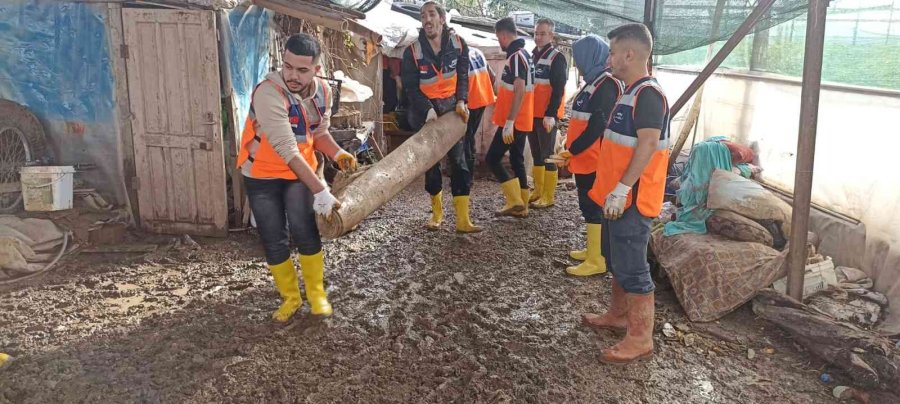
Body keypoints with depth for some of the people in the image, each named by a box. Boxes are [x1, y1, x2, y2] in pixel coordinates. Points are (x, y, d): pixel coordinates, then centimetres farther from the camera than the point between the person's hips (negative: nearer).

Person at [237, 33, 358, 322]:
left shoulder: (322, 91, -12)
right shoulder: (269, 93, -33)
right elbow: (288, 150, -37)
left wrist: (337, 153, -19)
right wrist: (320, 191, -40)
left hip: (300, 171, 3)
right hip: (262, 175, -3)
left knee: (304, 231, -9)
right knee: (274, 241, 2)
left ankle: (316, 293, 10)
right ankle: (290, 297, 21)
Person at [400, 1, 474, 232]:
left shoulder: (458, 44, -3)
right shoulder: (413, 51, -9)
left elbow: (462, 76, 5)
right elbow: (410, 86, -8)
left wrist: (461, 101, -11)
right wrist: (428, 110, -21)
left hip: (451, 108, 1)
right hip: (426, 111, -1)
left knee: (459, 162, -4)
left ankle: (463, 220, -4)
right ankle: (437, 213, 23)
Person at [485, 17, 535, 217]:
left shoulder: (516, 56, -18)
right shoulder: (523, 54, 13)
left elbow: (519, 92, -25)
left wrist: (509, 122, -26)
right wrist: (500, 98, 35)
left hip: (513, 122, -9)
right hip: (522, 121, 9)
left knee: (492, 158, -3)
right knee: (517, 160, 13)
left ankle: (515, 201, -3)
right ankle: (521, 205, 18)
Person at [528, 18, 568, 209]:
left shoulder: (557, 58, -8)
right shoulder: (531, 56, 15)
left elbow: (558, 90, -14)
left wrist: (550, 114, -21)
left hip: (547, 116, -7)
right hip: (531, 114, 7)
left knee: (548, 155, -3)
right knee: (536, 155, 12)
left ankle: (549, 196, 2)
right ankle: (538, 191, 21)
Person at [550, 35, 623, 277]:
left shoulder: (606, 84, -17)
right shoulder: (594, 82, 14)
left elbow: (598, 125, -22)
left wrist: (572, 151, -15)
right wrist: (571, 149, 14)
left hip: (592, 160, -10)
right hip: (584, 159, 10)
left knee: (593, 208, -4)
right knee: (589, 206, 17)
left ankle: (597, 261, 3)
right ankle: (593, 250, 29)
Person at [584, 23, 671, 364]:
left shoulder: (648, 94, -18)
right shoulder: (630, 92, 14)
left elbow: (647, 145, -25)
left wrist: (622, 189, -26)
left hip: (631, 199, -10)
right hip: (618, 196, 10)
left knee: (632, 267, -4)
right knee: (616, 260, 21)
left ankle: (641, 338, 4)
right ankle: (619, 314, 37)